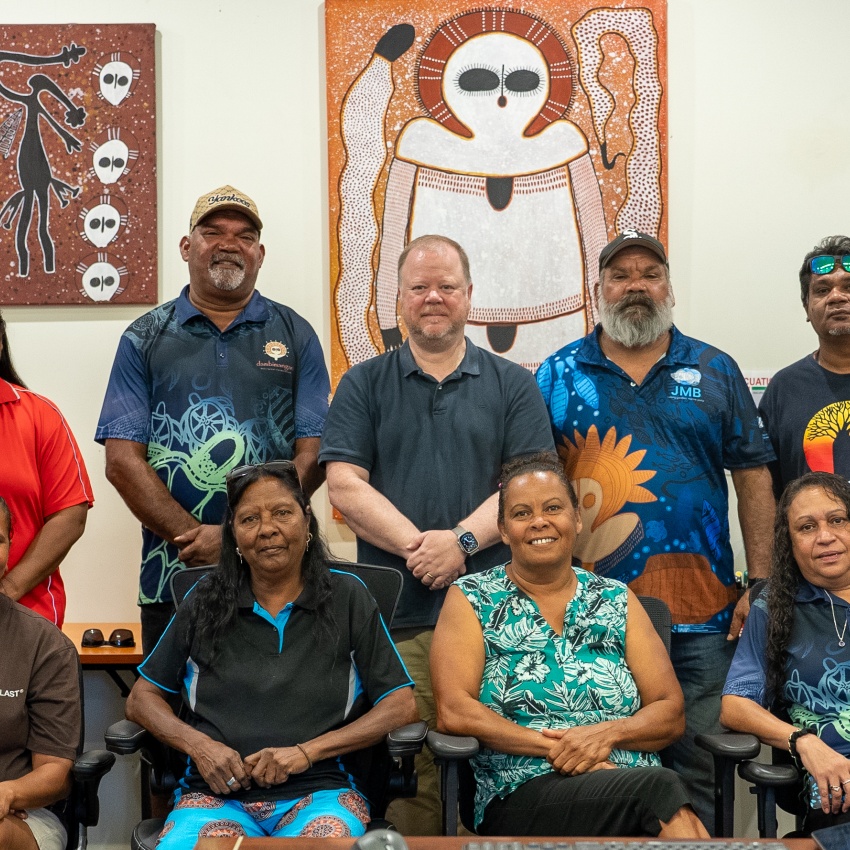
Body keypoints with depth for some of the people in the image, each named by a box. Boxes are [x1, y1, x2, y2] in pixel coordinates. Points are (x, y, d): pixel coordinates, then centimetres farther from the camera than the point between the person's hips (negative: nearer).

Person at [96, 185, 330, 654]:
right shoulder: (145, 337, 7)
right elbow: (122, 460, -2)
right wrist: (193, 537, -13)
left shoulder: (295, 335, 6)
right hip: (172, 576, 0)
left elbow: (313, 454, -2)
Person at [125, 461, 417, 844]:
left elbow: (401, 706, 2)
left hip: (319, 789, -1)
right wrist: (197, 744, -5)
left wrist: (306, 751, -10)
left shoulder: (347, 597, 5)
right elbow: (141, 697, 15)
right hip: (215, 792, 2)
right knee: (180, 843, -31)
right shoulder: (205, 602, 10)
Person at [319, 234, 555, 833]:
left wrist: (462, 540, -13)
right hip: (394, 613, 0)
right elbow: (344, 486, 1)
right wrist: (417, 545, -12)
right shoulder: (364, 385, 11)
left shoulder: (513, 385, 12)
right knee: (404, 770, -1)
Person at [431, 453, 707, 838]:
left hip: (635, 788, 3)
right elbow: (454, 711, -5)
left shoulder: (617, 600, 15)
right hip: (522, 797, -3)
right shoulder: (471, 599, 7)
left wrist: (607, 734, -10)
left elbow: (671, 714, 10)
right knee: (661, 789, -31)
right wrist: (555, 747, -13)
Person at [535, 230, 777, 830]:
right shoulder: (559, 375, 5)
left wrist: (760, 584, 0)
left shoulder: (716, 371, 8)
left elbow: (754, 479, 7)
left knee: (697, 769, 9)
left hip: (702, 619, 1)